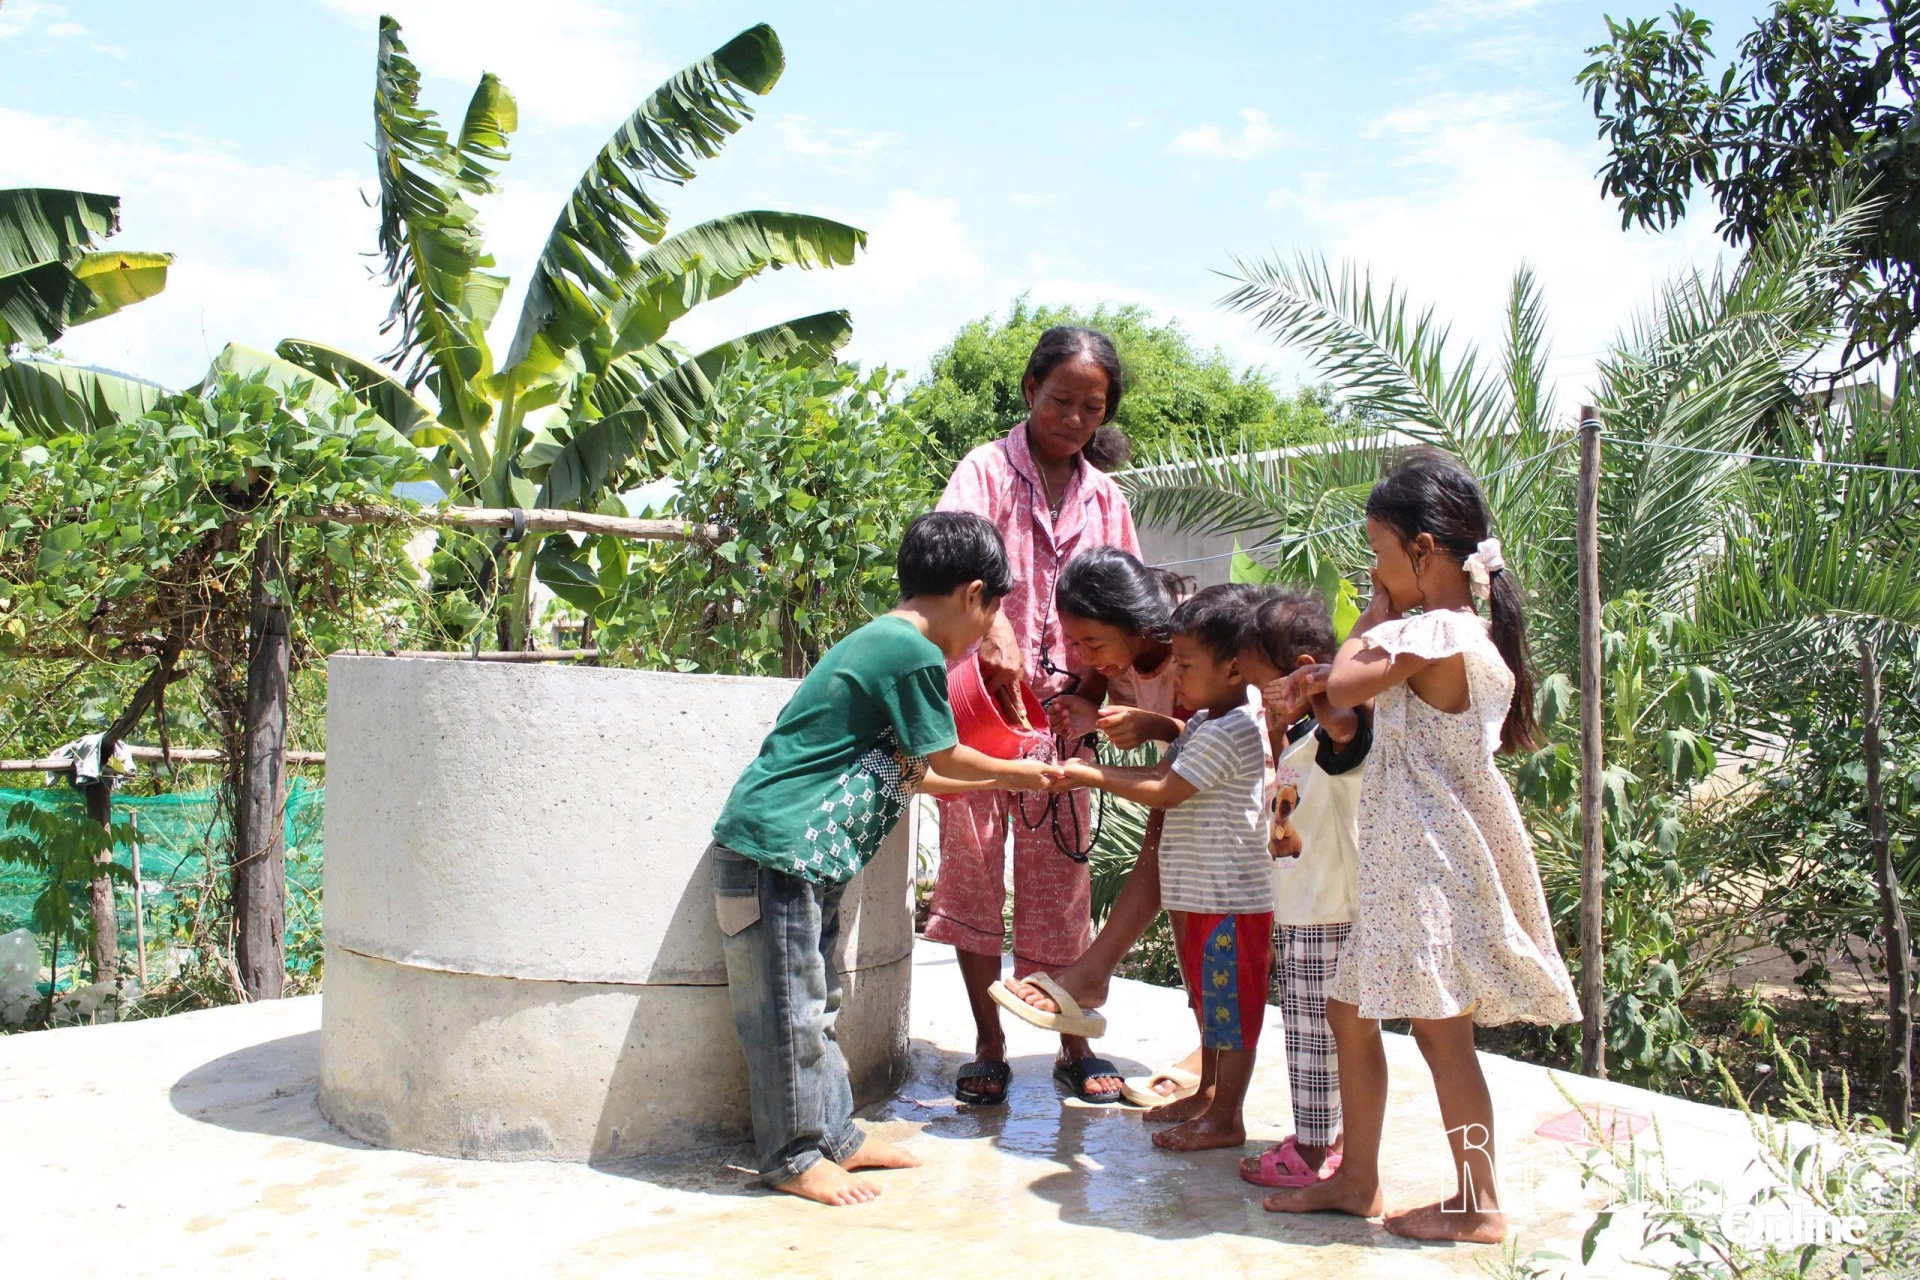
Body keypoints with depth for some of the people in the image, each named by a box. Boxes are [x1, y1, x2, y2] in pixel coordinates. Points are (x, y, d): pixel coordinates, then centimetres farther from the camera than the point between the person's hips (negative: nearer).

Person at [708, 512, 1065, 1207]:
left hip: (803, 853, 11)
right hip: (778, 847, -11)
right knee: (789, 1007, 0)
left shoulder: (881, 641, 16)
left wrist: (998, 781, 33)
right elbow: (942, 759, -3)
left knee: (814, 1002, 17)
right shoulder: (916, 654, -15)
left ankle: (833, 1134, 27)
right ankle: (794, 1155, 11)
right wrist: (1018, 773, 14)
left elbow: (908, 770, 24)